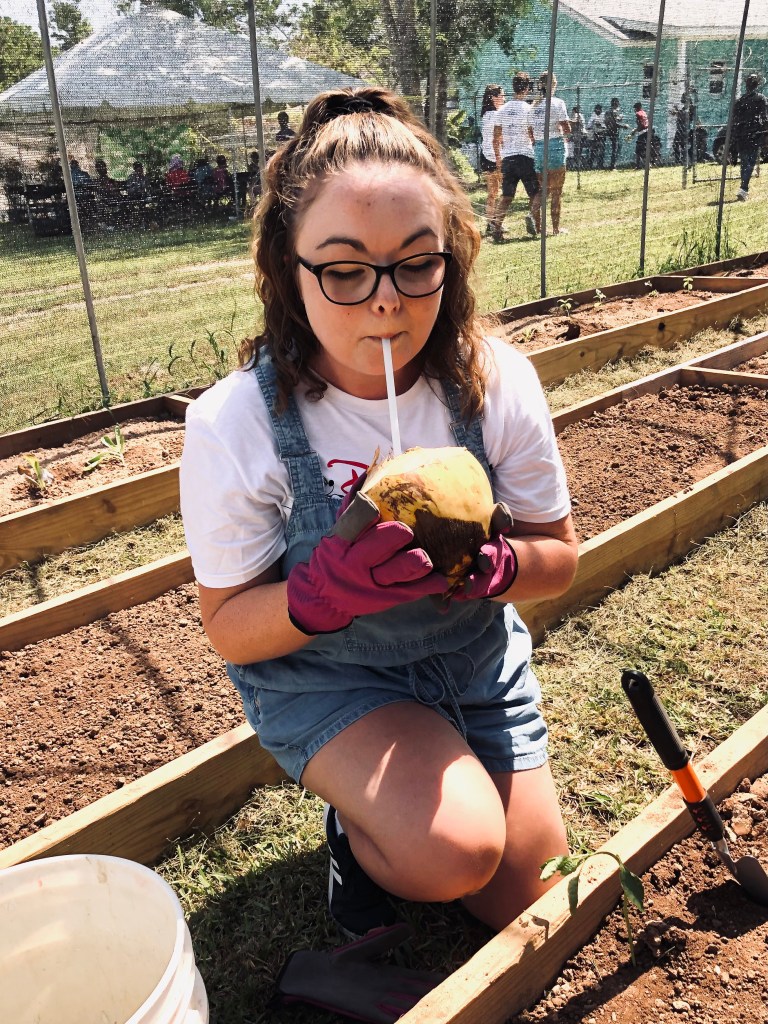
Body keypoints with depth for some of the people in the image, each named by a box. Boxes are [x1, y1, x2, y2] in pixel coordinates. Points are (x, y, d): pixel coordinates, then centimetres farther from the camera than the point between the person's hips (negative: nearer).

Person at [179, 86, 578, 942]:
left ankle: (397, 798, 37)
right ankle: (357, 828, 8)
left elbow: (558, 557, -7)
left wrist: (484, 564, -30)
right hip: (319, 674, -3)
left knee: (530, 905, 11)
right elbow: (230, 627, -15)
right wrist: (330, 588, -35)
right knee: (453, 850, -28)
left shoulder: (496, 383, -18)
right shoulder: (233, 426, -24)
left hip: (477, 659, 4)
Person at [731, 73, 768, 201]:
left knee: (744, 162, 14)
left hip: (740, 136, 4)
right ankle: (743, 189, -24)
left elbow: (734, 119, 12)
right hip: (755, 135, -4)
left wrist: (734, 135, 17)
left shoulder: (739, 100, 10)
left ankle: (745, 189, 17)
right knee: (750, 163, -8)